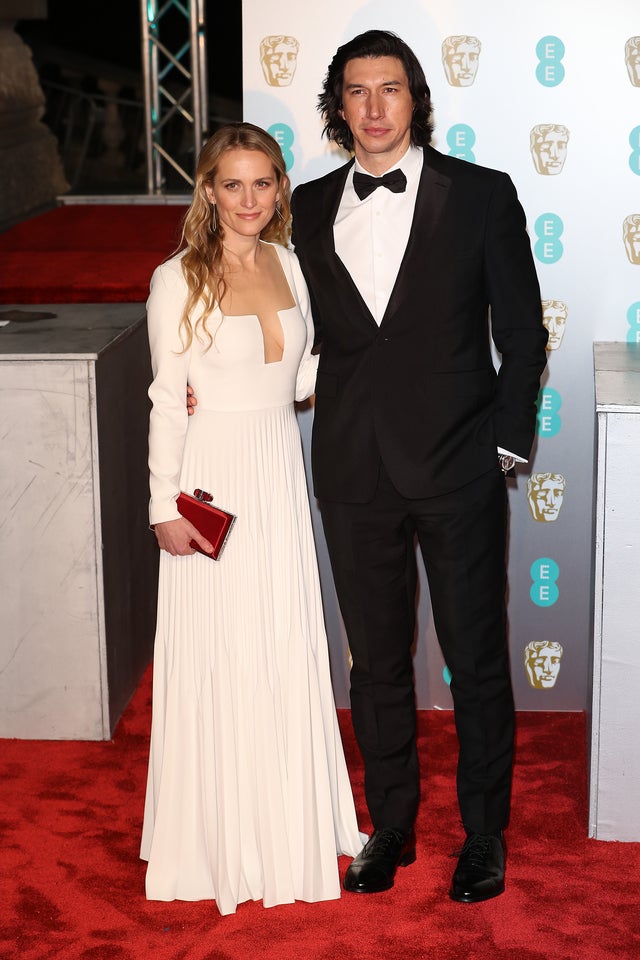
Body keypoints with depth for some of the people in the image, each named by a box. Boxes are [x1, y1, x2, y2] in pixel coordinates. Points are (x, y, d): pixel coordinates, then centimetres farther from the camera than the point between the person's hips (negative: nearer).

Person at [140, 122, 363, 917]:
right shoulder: (179, 280, -10)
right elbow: (168, 401, -9)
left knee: (286, 644, 11)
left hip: (280, 472, 5)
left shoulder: (289, 265, 6)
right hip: (214, 476, -5)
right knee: (218, 652, 3)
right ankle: (220, 830, 20)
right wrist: (165, 506, -11)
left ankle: (288, 814, 29)